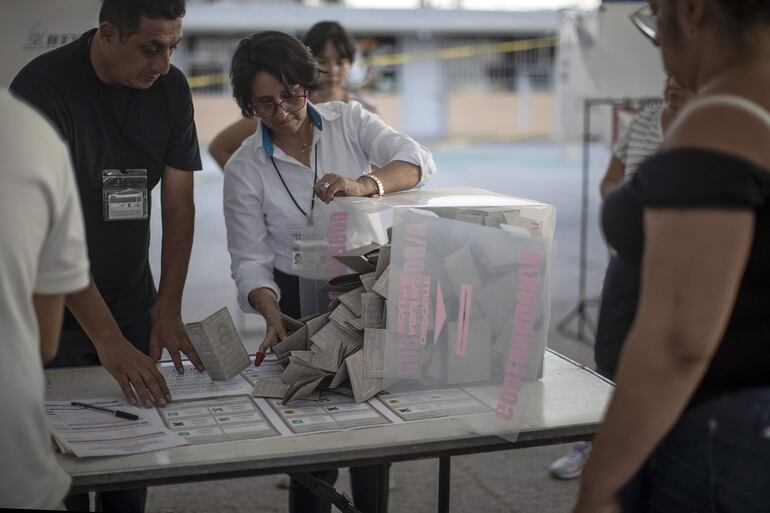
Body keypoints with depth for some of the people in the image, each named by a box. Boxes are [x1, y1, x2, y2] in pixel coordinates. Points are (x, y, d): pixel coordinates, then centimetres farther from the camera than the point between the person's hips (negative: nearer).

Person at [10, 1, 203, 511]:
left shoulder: (171, 88, -3)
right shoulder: (43, 86, -19)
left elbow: (179, 203, -2)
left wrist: (168, 310, -11)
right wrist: (107, 338, -30)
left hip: (133, 305, 4)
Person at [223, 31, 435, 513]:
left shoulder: (348, 120, -2)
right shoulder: (245, 169, -5)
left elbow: (417, 159, -16)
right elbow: (251, 260, -5)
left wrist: (363, 184, -35)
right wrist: (273, 316, -24)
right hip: (301, 303, -1)